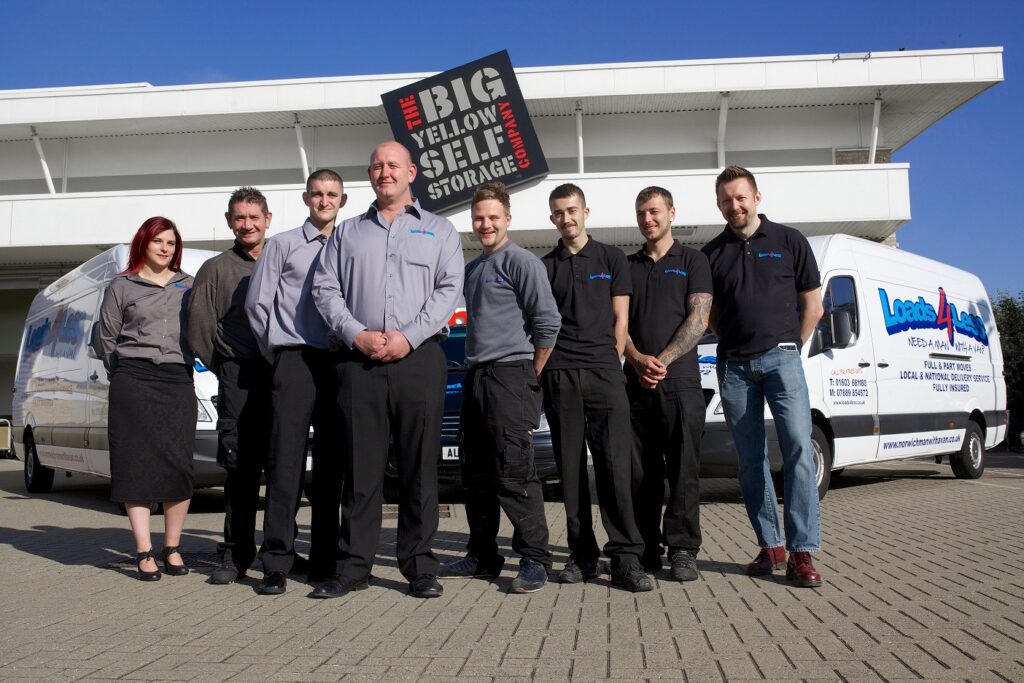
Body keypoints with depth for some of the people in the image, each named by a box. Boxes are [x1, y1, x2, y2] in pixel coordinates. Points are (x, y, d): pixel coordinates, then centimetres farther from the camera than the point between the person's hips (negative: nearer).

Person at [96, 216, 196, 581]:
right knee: (136, 466, -4)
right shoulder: (122, 286, 9)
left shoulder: (188, 285, 13)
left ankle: (172, 548, 6)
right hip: (133, 383, -1)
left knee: (180, 466, -5)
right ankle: (144, 552, -2)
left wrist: (184, 362, 9)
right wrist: (125, 373, 11)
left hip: (178, 382, 1)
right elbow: (105, 337, 12)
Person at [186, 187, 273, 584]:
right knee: (242, 469, -2)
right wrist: (226, 369, 5)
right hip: (239, 378, -1)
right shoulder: (216, 269, 12)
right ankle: (236, 554, 5)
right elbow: (199, 328, 8)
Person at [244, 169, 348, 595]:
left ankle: (325, 560, 15)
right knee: (286, 460, -6)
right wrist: (276, 352, 5)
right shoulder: (283, 245, 7)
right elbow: (257, 303, 6)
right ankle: (277, 563, -2)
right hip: (295, 361, -3)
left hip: (339, 364, 3)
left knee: (331, 464, 7)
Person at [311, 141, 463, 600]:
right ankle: (354, 565, 8)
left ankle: (420, 566, 8)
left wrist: (408, 337, -11)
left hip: (419, 357, -1)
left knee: (419, 466, 1)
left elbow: (448, 290, 2)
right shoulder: (348, 232, 19)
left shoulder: (438, 230, 14)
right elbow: (325, 288, 10)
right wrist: (356, 334, -7)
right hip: (359, 360, 2)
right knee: (360, 466, 2)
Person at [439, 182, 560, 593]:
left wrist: (531, 376, -5)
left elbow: (548, 321, -12)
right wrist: (474, 371, 17)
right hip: (475, 376, 8)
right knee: (476, 475, 11)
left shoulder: (520, 261, -5)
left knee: (514, 474, -10)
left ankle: (534, 559, -3)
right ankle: (482, 555, 20)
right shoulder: (471, 268, 19)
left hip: (509, 376, -8)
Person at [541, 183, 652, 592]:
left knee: (616, 463, -9)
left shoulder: (611, 259, 12)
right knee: (570, 467, 3)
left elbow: (620, 318, 9)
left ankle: (625, 558, -7)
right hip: (559, 375, 2)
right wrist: (541, 366, 2)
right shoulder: (545, 266, 15)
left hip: (604, 373, -2)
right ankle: (582, 555, 11)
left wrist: (613, 359, 0)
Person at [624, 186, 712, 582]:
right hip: (636, 384, 3)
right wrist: (638, 360, -10)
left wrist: (663, 360, -13)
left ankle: (682, 549, 2)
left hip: (680, 382, -3)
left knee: (683, 469, -4)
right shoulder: (628, 266, 17)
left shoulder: (692, 261, 8)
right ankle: (645, 550, 12)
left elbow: (698, 319, -2)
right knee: (640, 472, 4)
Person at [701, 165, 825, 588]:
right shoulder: (713, 253, 12)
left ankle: (801, 552, -12)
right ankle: (770, 545, 12)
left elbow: (812, 304, 9)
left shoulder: (789, 241, 6)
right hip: (734, 366, 3)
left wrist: (793, 347, 4)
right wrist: (733, 343, 8)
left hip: (781, 358, -2)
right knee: (750, 458, 4)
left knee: (798, 447, -13)